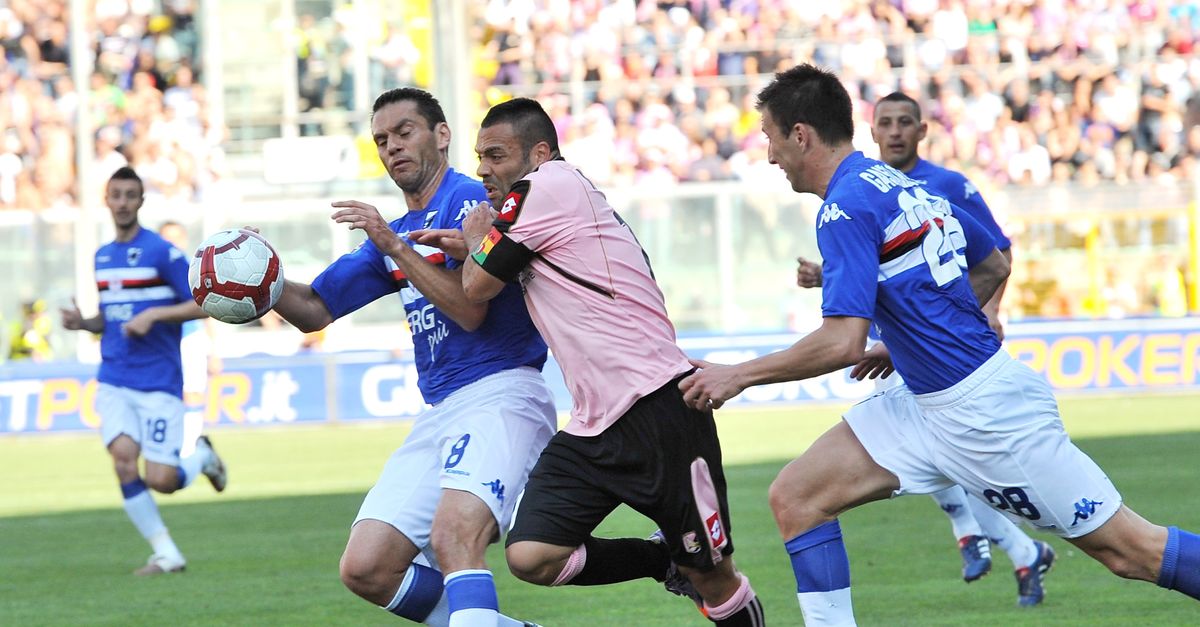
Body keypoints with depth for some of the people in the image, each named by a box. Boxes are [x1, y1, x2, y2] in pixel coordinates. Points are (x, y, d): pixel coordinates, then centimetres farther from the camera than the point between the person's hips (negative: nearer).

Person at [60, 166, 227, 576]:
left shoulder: (161, 252, -7)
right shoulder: (102, 257, 13)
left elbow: (202, 305, -8)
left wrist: (153, 315, -19)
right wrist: (82, 322, 4)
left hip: (159, 381, -5)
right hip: (114, 381, 5)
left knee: (161, 481, -9)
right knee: (123, 459, -17)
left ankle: (201, 456, 26)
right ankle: (166, 554, -5)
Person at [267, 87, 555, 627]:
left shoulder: (471, 199, -4)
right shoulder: (391, 235, 22)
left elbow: (470, 308, -14)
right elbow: (314, 310, 23)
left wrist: (396, 247, -18)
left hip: (500, 395, -9)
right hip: (440, 413, 9)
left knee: (452, 538, -33)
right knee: (365, 571, -1)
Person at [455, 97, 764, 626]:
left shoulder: (548, 185, -7)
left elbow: (477, 288, -2)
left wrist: (476, 240, 17)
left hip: (658, 409, -9)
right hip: (593, 426, 9)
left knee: (712, 579, -4)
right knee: (530, 557, -7)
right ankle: (667, 560, 14)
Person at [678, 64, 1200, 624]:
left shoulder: (846, 208, -16)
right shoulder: (893, 183, 12)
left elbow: (842, 342, -23)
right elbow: (993, 270, 22)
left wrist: (737, 375, -12)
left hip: (981, 407, -10)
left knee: (1127, 547, -4)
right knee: (795, 496, 1)